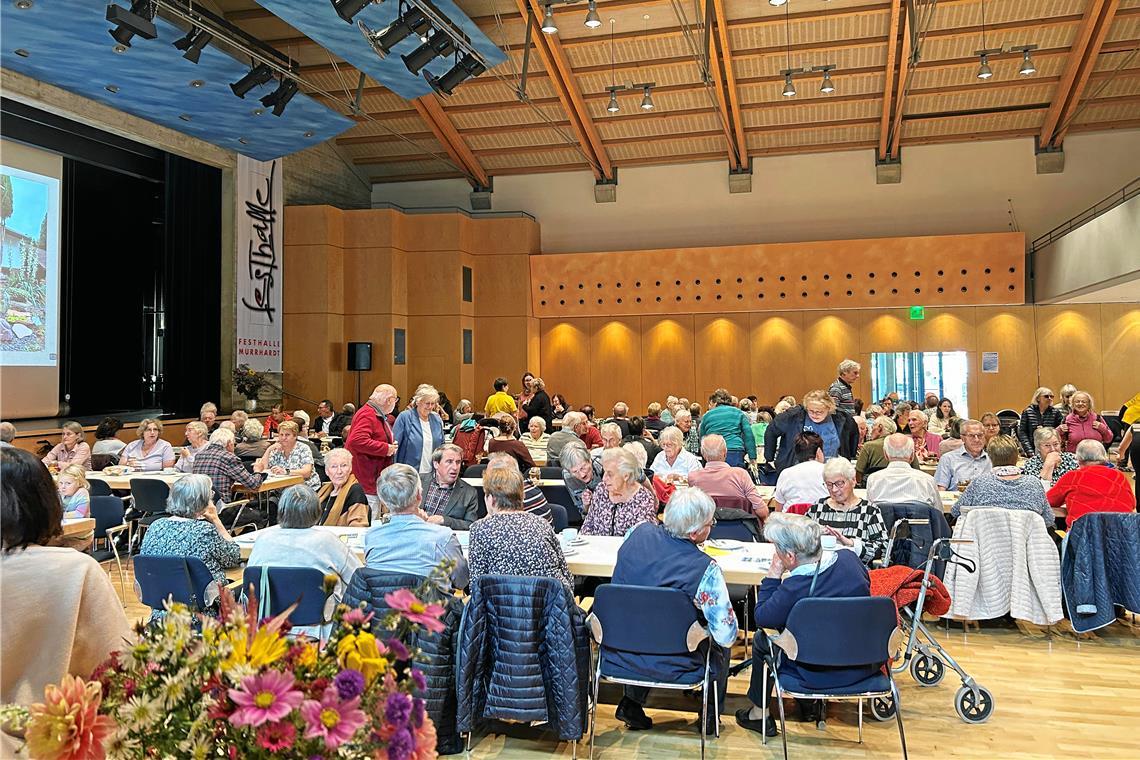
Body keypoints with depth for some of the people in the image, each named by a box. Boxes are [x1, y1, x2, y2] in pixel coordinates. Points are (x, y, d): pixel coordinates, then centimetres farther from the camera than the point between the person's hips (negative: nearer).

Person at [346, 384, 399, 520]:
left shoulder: (380, 416, 18)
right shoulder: (367, 415, -16)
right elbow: (357, 441, -31)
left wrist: (392, 446, 11)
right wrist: (386, 448, -22)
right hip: (365, 481, -11)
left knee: (375, 522, 13)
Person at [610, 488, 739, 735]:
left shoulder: (639, 533, -10)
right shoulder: (705, 568, -26)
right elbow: (727, 635, -22)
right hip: (669, 665, -4)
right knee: (721, 646, 24)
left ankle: (631, 703, 35)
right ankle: (710, 717, 40)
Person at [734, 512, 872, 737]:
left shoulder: (793, 588, -29)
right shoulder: (850, 558, -12)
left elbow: (761, 618, -11)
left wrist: (773, 574, -11)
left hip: (821, 675, -5)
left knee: (761, 641, 17)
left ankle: (759, 714, 31)